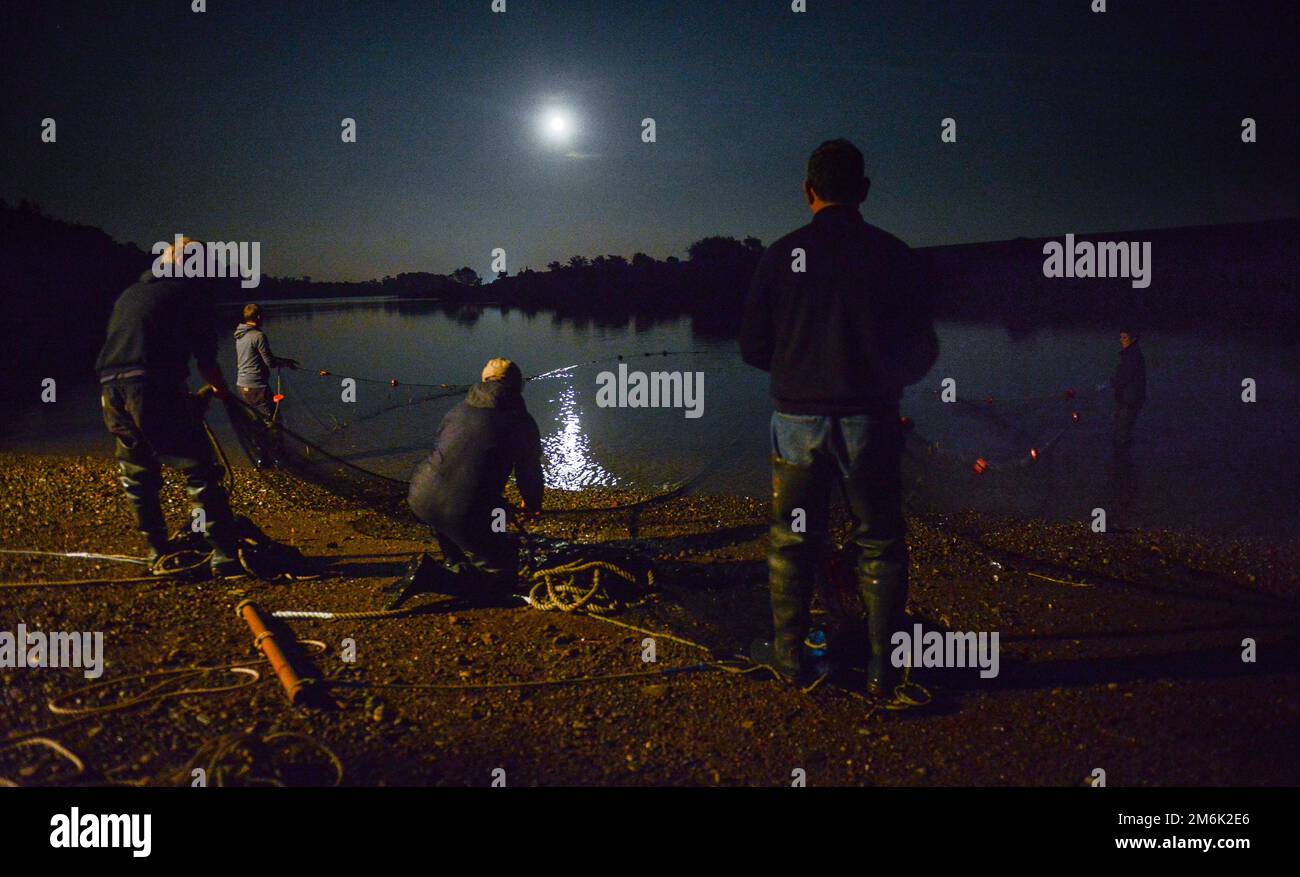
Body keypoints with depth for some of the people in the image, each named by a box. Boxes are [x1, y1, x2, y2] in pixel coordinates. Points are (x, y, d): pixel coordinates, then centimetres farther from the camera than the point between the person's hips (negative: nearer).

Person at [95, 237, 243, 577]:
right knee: (200, 471, -5)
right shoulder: (194, 288, 11)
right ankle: (225, 556, -10)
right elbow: (205, 355, 7)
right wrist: (222, 390, 26)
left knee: (137, 475, 20)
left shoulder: (130, 292, 30)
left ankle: (159, 550, 26)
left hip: (110, 385, 7)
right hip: (154, 386, -6)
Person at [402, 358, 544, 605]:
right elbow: (529, 471, 17)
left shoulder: (458, 411, 20)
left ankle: (455, 564, 37)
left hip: (421, 498, 6)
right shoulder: (521, 422, 6)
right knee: (502, 577, 6)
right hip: (467, 511, -6)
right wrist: (532, 505, 41)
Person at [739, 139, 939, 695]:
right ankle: (883, 665, 9)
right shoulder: (893, 255, -3)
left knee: (792, 541, 12)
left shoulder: (783, 254, -3)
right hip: (871, 420, 0)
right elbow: (923, 351, 1)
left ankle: (789, 654, 21)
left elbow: (753, 347, 2)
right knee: (879, 543, 9)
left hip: (798, 420, 1)